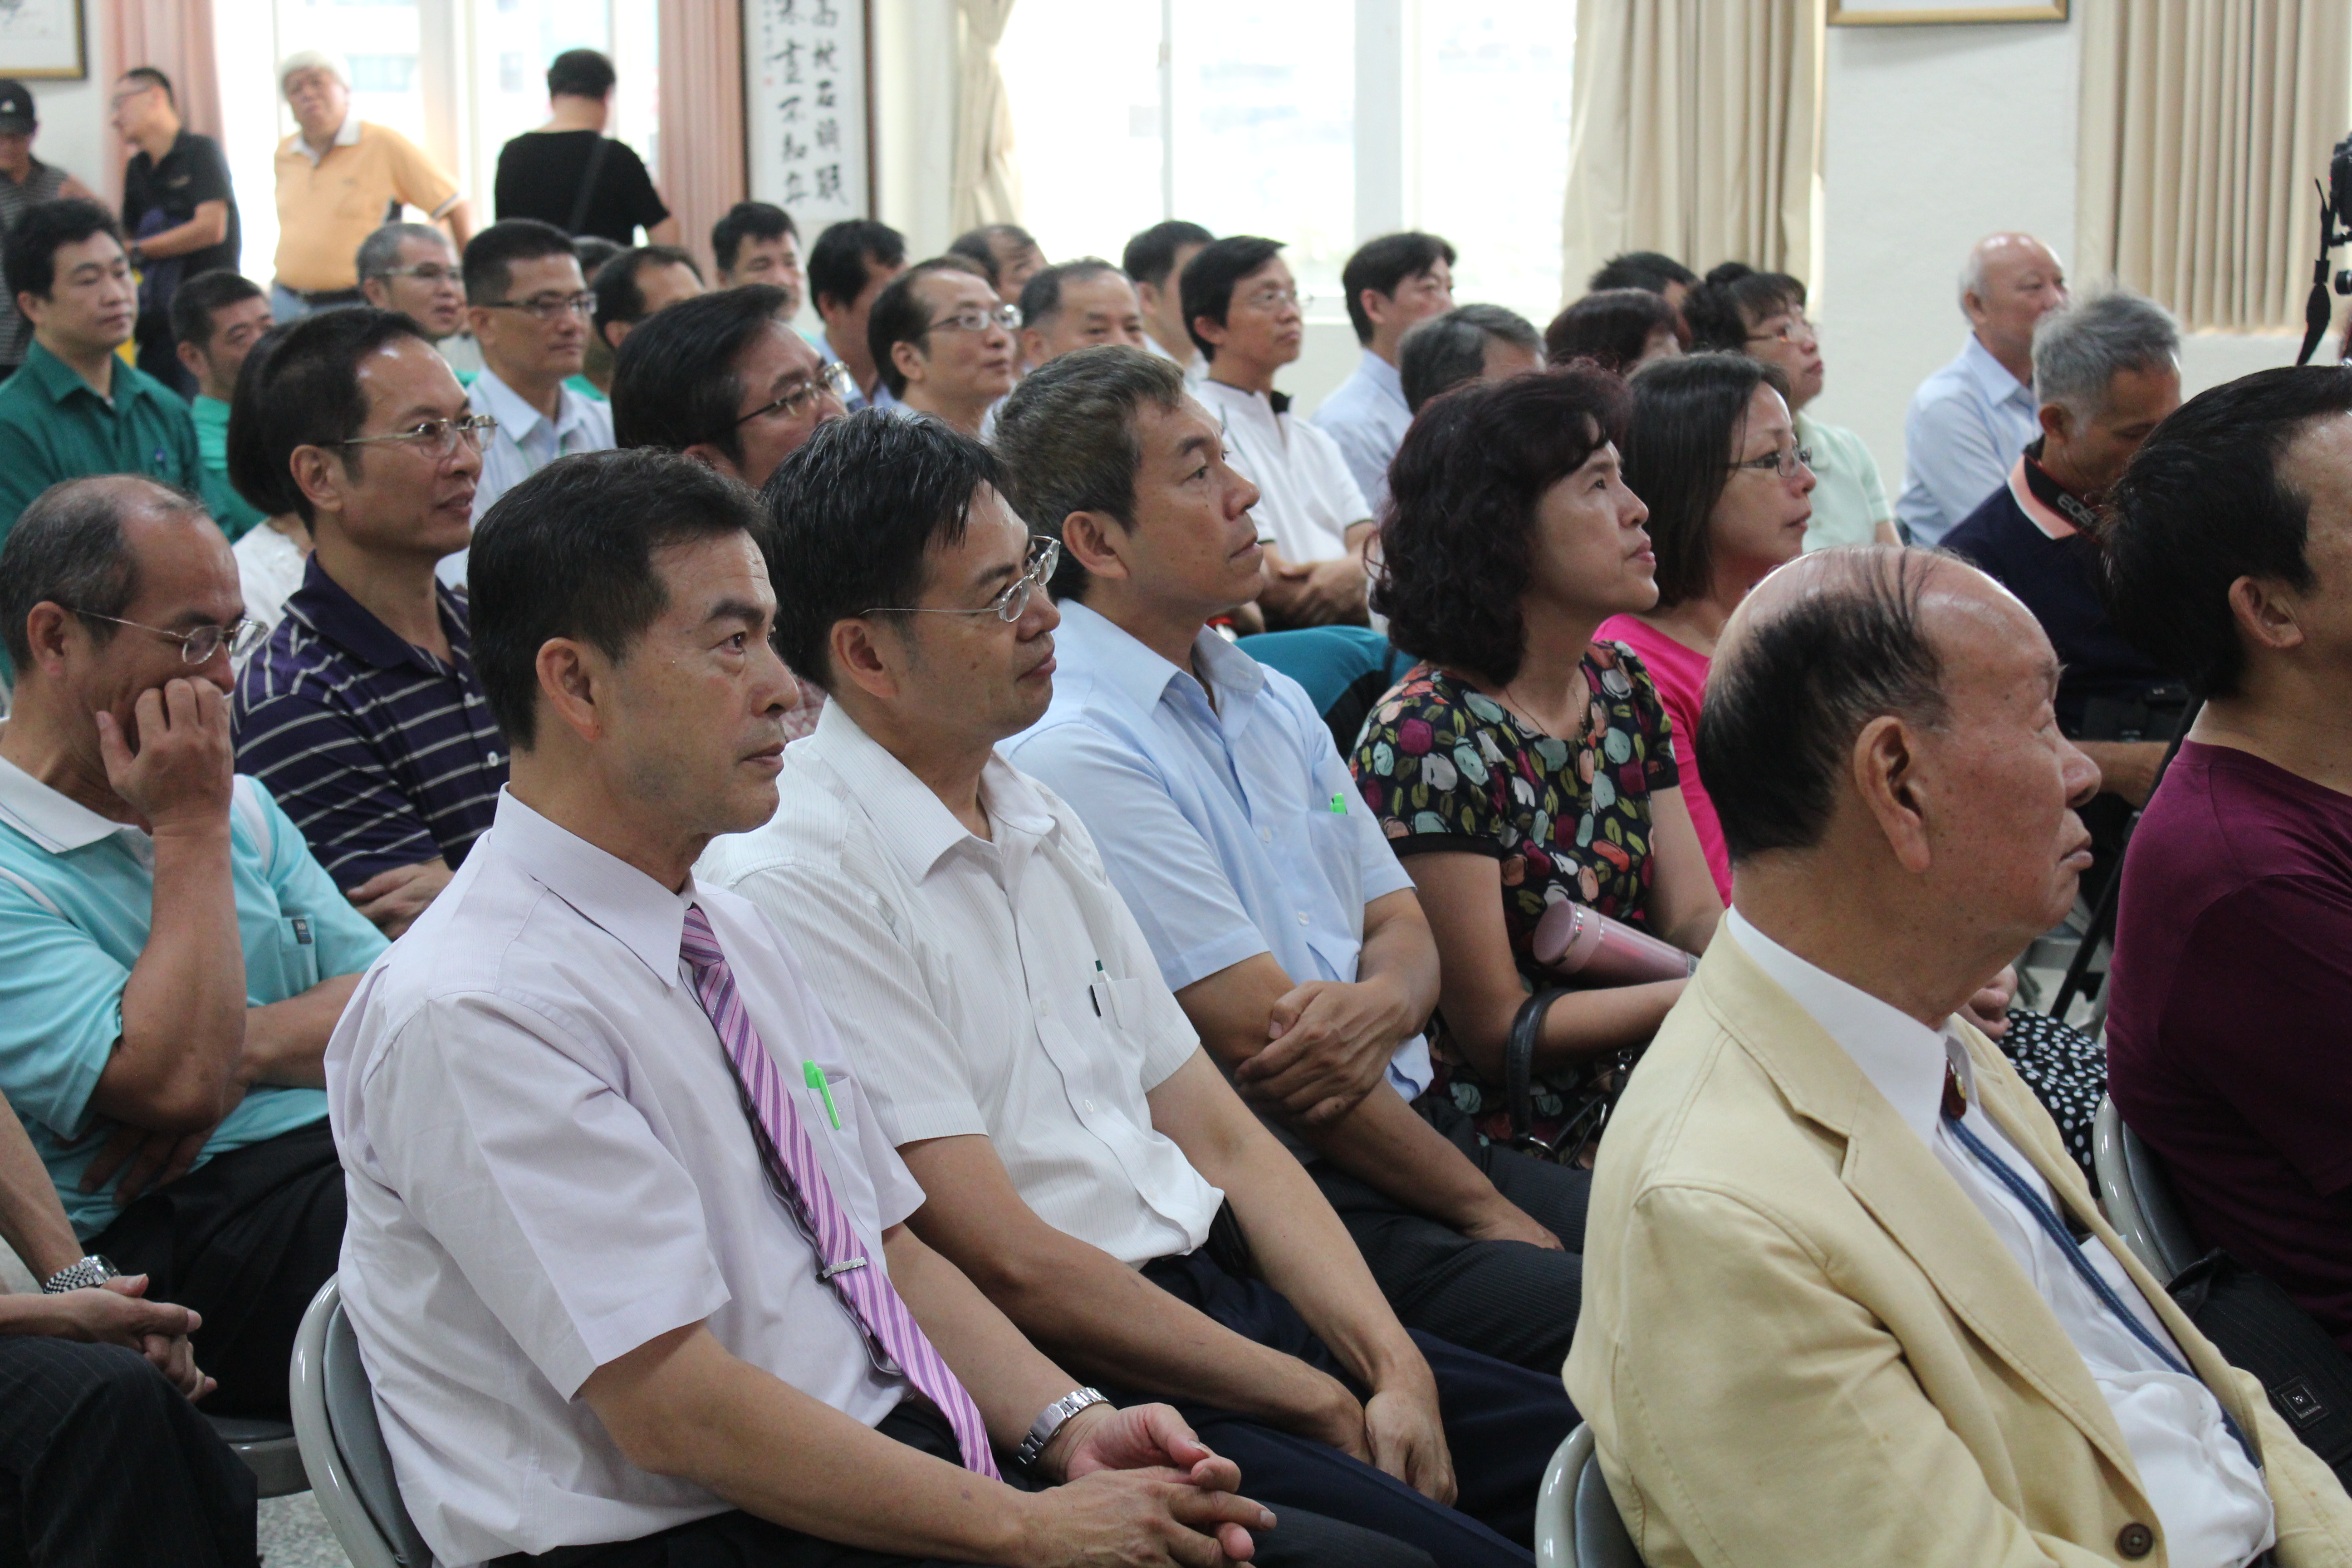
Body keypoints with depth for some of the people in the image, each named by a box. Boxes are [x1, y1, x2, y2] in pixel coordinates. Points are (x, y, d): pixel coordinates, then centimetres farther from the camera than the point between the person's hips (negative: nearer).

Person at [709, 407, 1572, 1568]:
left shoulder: (1041, 823, 15)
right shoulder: (797, 883, -13)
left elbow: (1218, 1136, 14)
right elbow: (1006, 1264, -15)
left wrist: (1392, 1367, 0)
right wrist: (1320, 1406, -10)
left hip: (1210, 1290, 8)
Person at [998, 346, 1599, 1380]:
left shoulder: (1272, 701, 17)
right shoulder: (1070, 748, -13)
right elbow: (1258, 1039, -14)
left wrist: (1379, 1005, -10)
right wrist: (1483, 1207, -8)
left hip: (1418, 1131, 9)